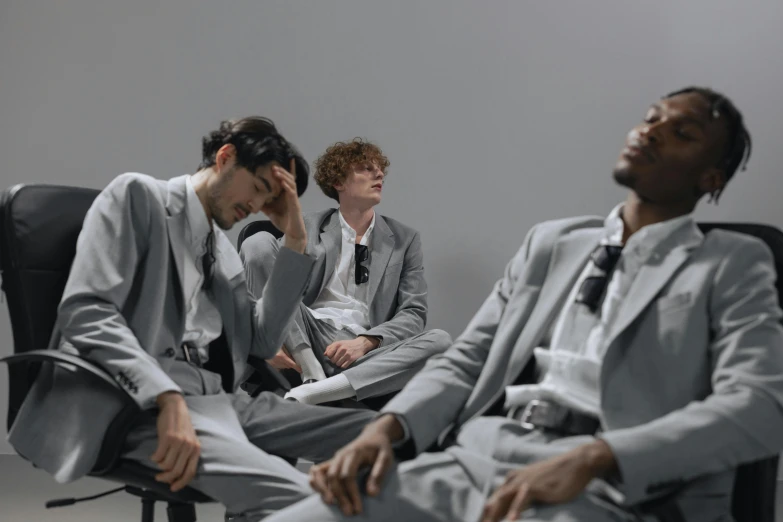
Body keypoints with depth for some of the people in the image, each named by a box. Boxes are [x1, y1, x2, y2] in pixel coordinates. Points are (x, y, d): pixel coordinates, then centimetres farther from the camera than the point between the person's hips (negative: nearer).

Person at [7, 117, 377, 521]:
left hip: (220, 399, 8)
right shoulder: (138, 195, 2)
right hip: (142, 403, -7)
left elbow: (261, 342, 17)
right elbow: (86, 312, -12)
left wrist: (295, 241, 13)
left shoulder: (223, 249, 25)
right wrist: (170, 399, -25)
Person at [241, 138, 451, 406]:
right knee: (259, 243, -16)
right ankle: (312, 374, -22)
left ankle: (307, 394, -37)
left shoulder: (405, 240, 14)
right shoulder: (306, 228, 13)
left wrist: (365, 342, -14)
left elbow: (413, 314, 5)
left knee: (440, 341, -29)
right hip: (301, 343, 0)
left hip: (365, 352, 0)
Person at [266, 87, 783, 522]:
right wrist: (385, 428, -3)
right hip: (467, 463, 4)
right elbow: (464, 363, 19)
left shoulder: (733, 265, 8)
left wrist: (591, 459, -20)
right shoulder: (550, 243, 22)